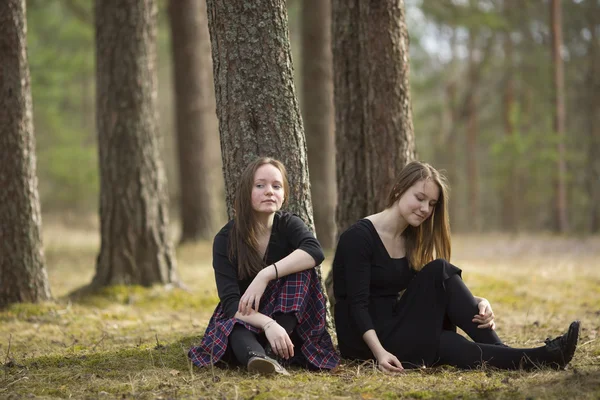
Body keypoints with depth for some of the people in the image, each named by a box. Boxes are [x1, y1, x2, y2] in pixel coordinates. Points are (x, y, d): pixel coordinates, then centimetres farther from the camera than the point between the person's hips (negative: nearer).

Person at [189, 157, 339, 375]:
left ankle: (274, 354, -38)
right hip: (243, 321, -2)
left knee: (301, 269, -25)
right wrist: (268, 324, -43)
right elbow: (231, 302, -23)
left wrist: (265, 276, -39)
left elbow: (315, 251, -30)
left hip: (286, 320, 2)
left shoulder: (289, 225, -6)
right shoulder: (226, 239, -12)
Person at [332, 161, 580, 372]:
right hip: (363, 339, -7)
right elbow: (357, 304, -20)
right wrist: (380, 352, -35)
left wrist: (477, 304, -17)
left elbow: (441, 295, 4)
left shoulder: (412, 239, 12)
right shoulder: (359, 237, -12)